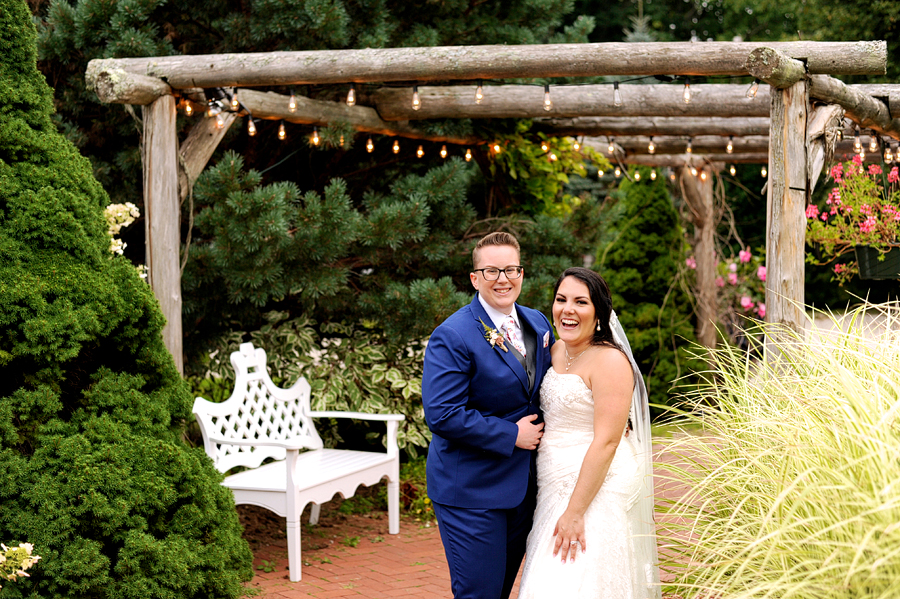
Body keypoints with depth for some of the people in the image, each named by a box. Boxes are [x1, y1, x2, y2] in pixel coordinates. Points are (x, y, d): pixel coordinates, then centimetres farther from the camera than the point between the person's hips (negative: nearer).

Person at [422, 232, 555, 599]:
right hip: (471, 491, -7)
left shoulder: (538, 324, 8)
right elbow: (442, 415, -22)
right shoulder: (452, 337, -16)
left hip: (524, 486, 7)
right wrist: (511, 436, -18)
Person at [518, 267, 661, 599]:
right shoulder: (557, 351, 10)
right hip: (556, 489, 8)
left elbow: (606, 442, -20)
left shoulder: (610, 360, -15)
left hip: (596, 490, -8)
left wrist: (575, 512, -22)